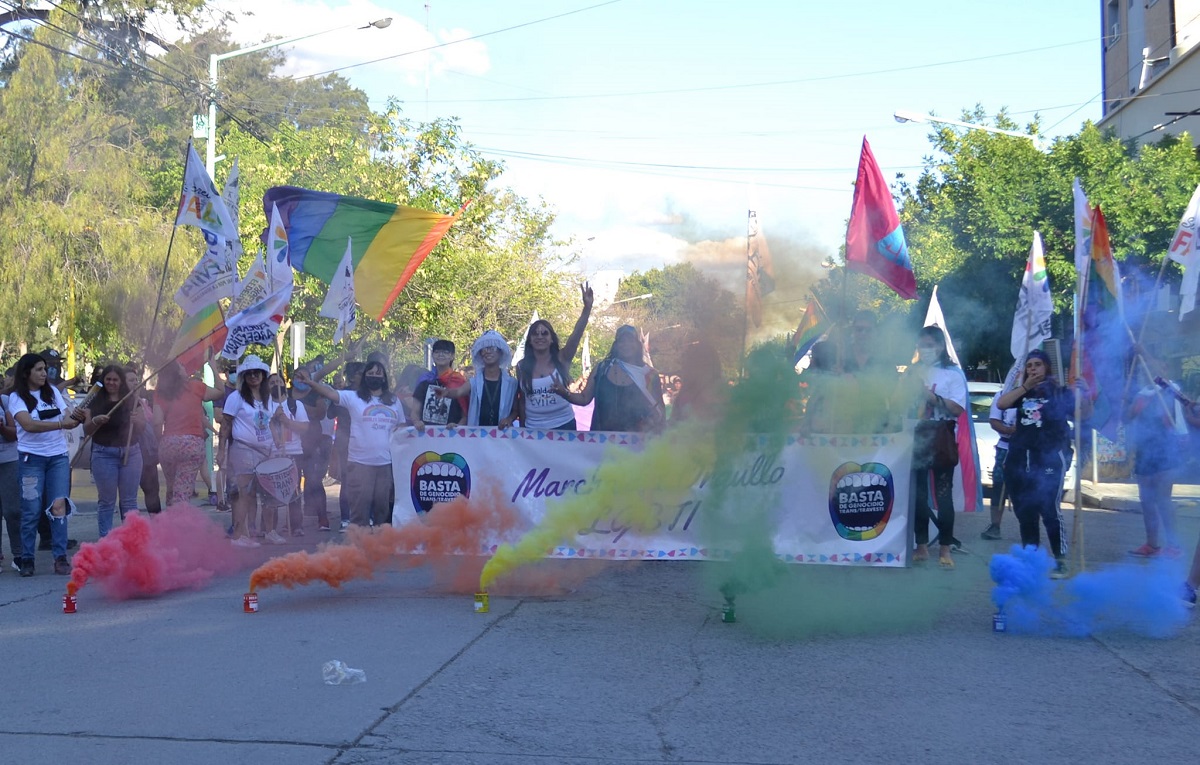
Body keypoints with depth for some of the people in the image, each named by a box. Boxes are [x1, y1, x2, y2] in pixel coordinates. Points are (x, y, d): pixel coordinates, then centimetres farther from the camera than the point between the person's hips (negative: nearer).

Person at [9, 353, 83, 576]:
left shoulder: (53, 392, 9)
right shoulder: (17, 397, -3)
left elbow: (67, 419, 5)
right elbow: (28, 424, -19)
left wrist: (76, 418, -19)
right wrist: (61, 424, -27)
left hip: (58, 457, 3)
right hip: (32, 458, -3)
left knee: (59, 505, -4)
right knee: (31, 511, 0)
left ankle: (60, 558, -2)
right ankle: (27, 560, 10)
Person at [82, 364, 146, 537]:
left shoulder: (132, 401, 6)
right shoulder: (95, 402, 3)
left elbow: (142, 428, 4)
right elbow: (87, 430, -1)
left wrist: (136, 421, -18)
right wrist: (95, 421, -22)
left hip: (130, 453, 1)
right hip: (104, 454, -1)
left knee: (129, 501, 4)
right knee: (106, 501, 2)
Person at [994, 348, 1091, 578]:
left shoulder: (1060, 393, 0)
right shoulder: (1023, 393, 12)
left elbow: (1085, 412, -8)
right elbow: (1001, 404, -4)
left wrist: (1085, 394, -26)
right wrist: (1025, 387, -11)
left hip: (1050, 460, -5)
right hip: (1019, 459, 5)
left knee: (1050, 510, -15)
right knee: (1024, 513, 11)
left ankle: (1060, 562, -11)